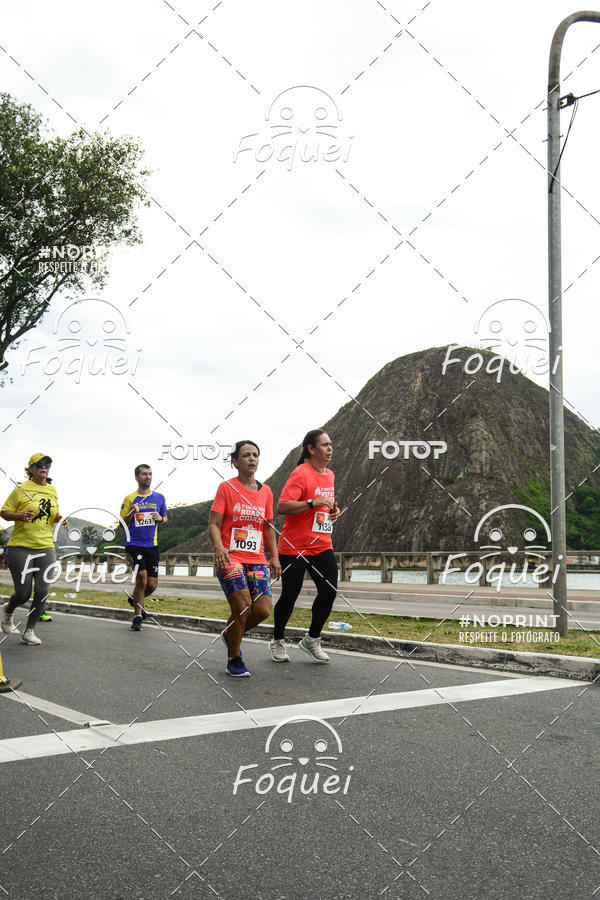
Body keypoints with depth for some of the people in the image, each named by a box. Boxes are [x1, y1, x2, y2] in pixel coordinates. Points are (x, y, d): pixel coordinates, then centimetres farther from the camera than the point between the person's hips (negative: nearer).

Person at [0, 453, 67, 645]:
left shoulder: (52, 490, 11)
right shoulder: (21, 489, -4)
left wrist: (61, 518, 4)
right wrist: (19, 516, -21)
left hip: (46, 547, 4)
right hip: (20, 548, -4)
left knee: (42, 592, -4)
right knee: (23, 594, -4)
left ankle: (29, 631, 13)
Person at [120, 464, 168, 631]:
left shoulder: (159, 497, 8)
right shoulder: (130, 499, 1)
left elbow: (165, 520, 18)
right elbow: (122, 524, 3)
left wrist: (160, 518, -5)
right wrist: (131, 513, -16)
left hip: (152, 545, 3)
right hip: (134, 545, -3)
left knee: (152, 584, 1)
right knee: (142, 577, -18)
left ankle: (135, 600, 34)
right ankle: (137, 617, -2)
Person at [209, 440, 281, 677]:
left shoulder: (265, 491, 11)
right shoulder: (226, 487, -2)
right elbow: (213, 524, -6)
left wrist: (275, 557, 12)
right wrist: (219, 547, -24)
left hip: (257, 559, 5)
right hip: (230, 558, -4)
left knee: (263, 610, -7)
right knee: (242, 606, -15)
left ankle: (231, 634, 24)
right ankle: (234, 660, 6)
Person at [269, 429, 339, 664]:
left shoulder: (329, 475, 13)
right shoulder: (300, 474, -13)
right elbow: (282, 506, -22)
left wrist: (333, 509, 9)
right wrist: (313, 503, -26)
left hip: (322, 546, 7)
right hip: (294, 547, -7)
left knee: (329, 591, -3)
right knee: (290, 595, 2)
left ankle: (312, 640, 16)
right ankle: (277, 641, 24)